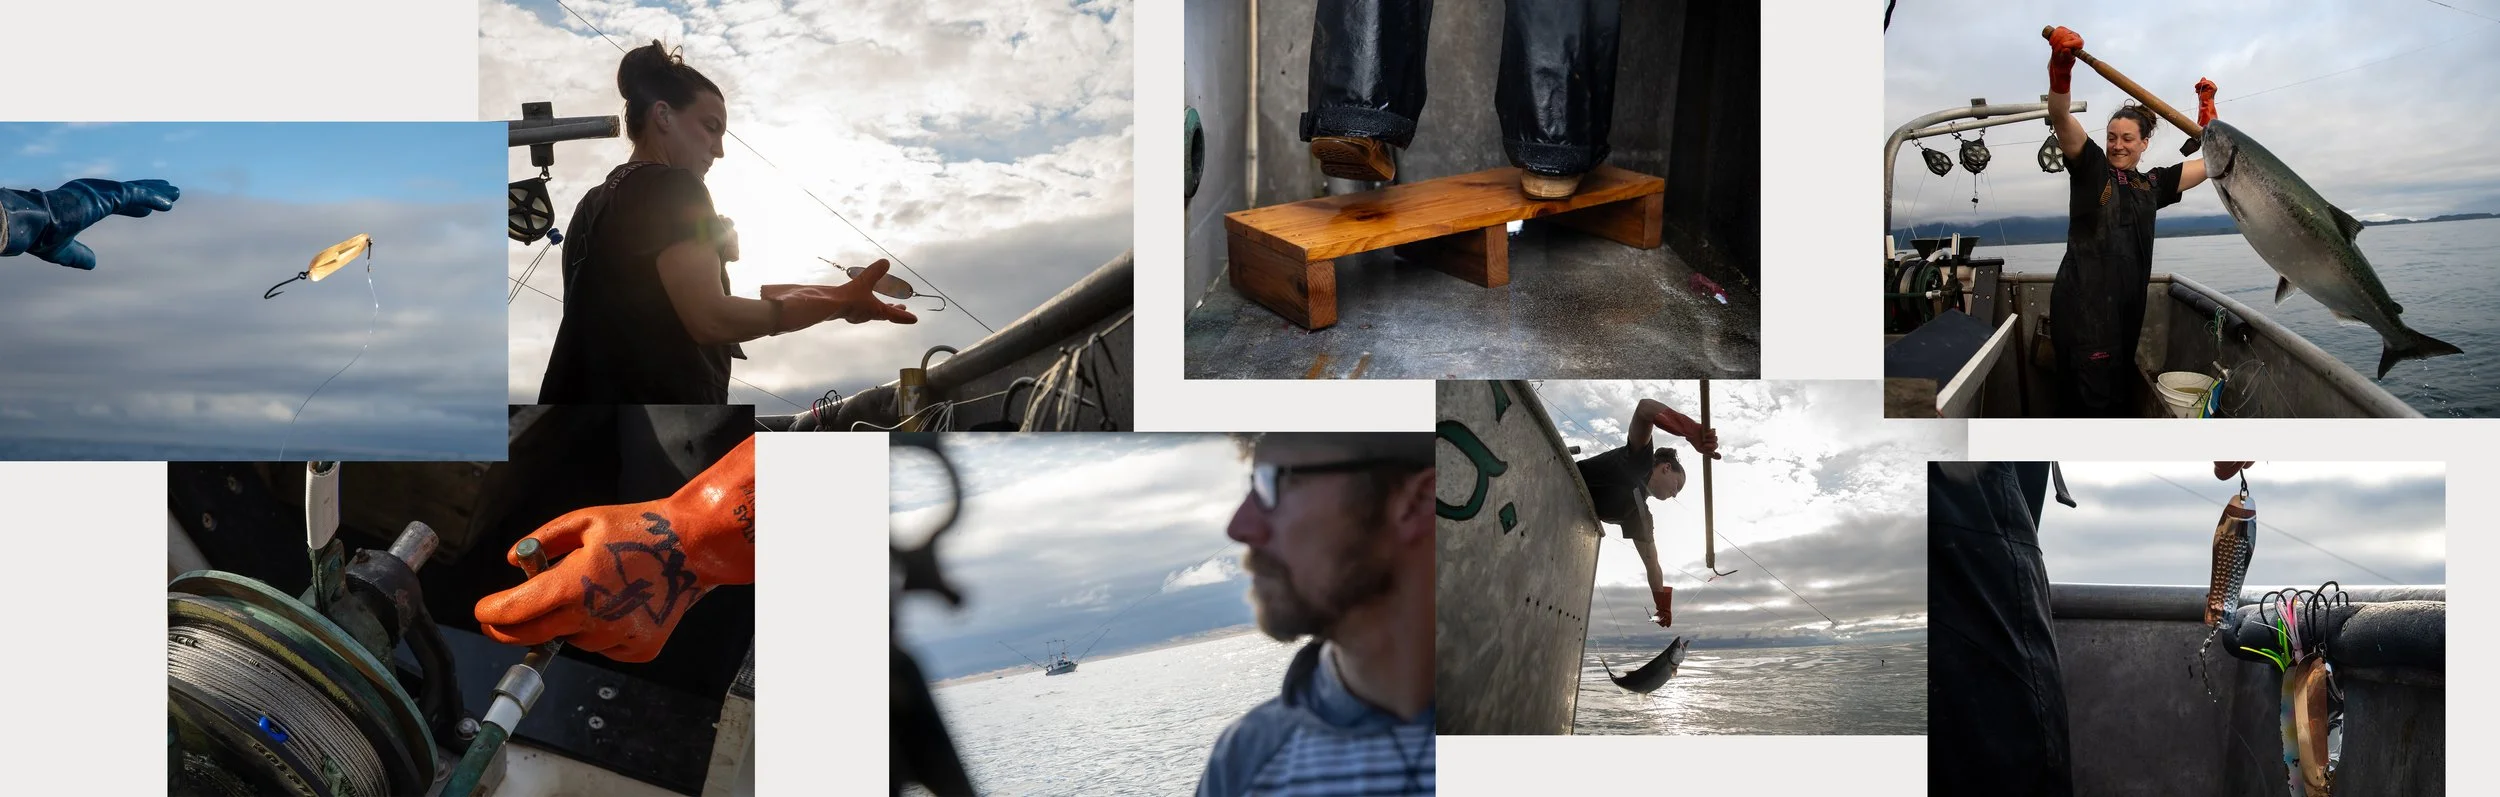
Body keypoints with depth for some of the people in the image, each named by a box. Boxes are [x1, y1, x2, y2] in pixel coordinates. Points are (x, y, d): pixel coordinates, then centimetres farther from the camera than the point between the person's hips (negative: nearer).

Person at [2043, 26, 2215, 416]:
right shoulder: (2091, 167, 3)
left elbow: (2210, 163, 26)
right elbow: (2060, 116, -12)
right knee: (2092, 402, -12)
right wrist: (2061, 66, -28)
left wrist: (2207, 109, 20)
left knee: (2122, 399, 10)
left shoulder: (2152, 185, 18)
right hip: (2084, 306, -6)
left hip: (2127, 308, 7)